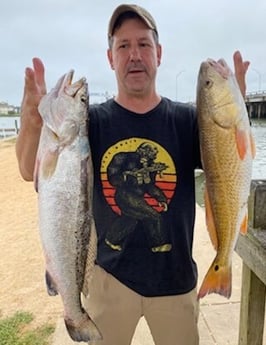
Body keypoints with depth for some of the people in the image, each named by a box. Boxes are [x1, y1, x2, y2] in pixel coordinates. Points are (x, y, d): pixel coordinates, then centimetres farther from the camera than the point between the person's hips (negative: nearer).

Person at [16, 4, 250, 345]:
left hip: (175, 278, 1)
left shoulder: (187, 119, -8)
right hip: (109, 275, 0)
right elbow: (31, 172, -16)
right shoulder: (92, 120, -9)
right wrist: (32, 120, -36)